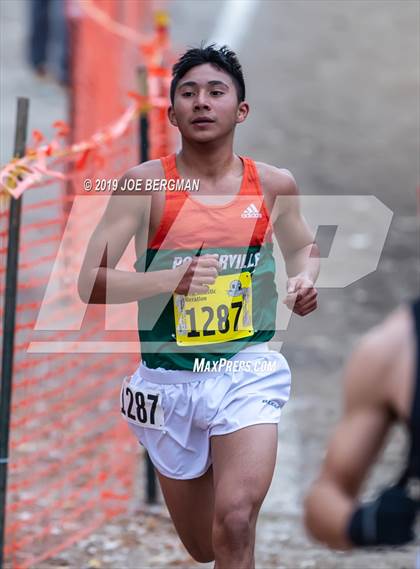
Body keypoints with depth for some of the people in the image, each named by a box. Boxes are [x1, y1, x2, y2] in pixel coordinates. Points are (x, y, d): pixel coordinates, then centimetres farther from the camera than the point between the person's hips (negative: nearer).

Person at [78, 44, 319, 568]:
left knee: (235, 521, -23)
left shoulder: (273, 185, 0)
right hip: (168, 379, 0)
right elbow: (90, 284, -13)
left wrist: (305, 279, -2)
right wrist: (172, 278, -29)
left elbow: (302, 247, 21)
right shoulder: (145, 184, -8)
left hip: (248, 371, 0)